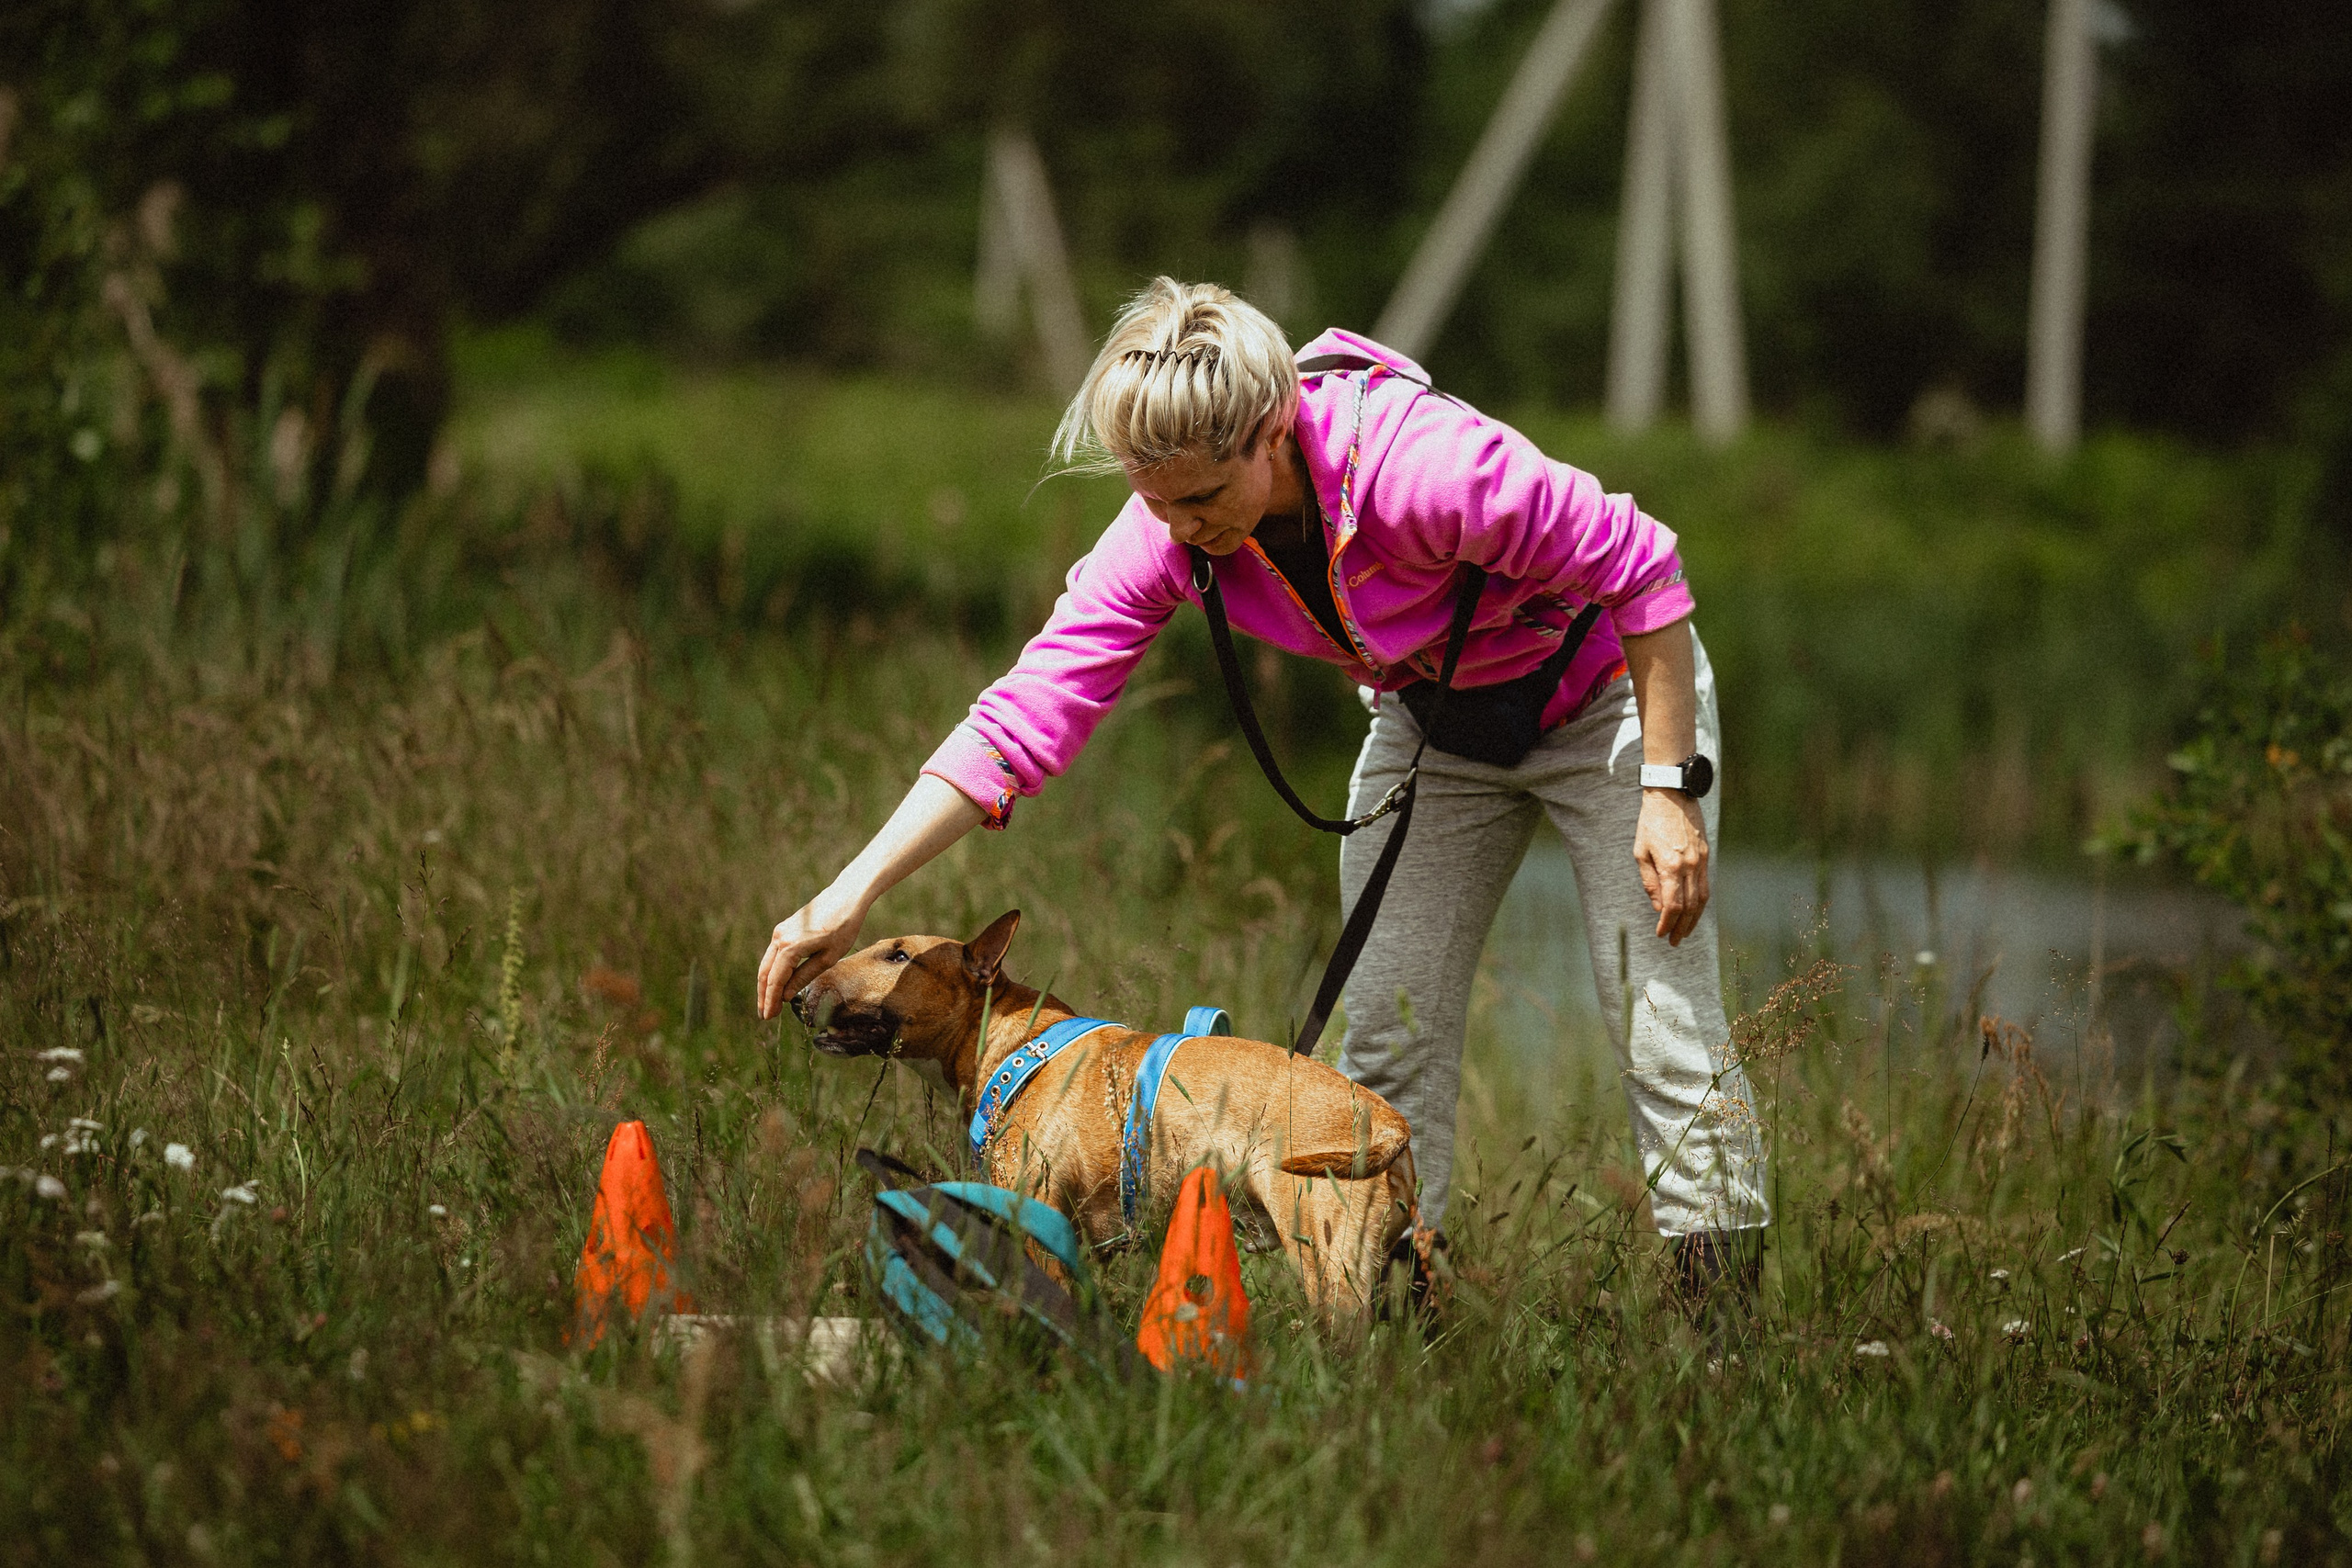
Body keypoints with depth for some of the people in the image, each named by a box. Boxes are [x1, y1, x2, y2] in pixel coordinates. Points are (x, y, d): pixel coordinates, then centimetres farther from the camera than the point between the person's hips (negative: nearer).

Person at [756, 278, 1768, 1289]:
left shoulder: (1421, 465, -40)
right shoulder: (1165, 535, -24)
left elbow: (1639, 571, -28)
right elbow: (1026, 712, -24)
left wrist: (1673, 789, -26)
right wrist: (851, 895, -31)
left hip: (1608, 700, -5)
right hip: (1430, 716, 5)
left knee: (1666, 1040, -6)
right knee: (1387, 1040, 0)